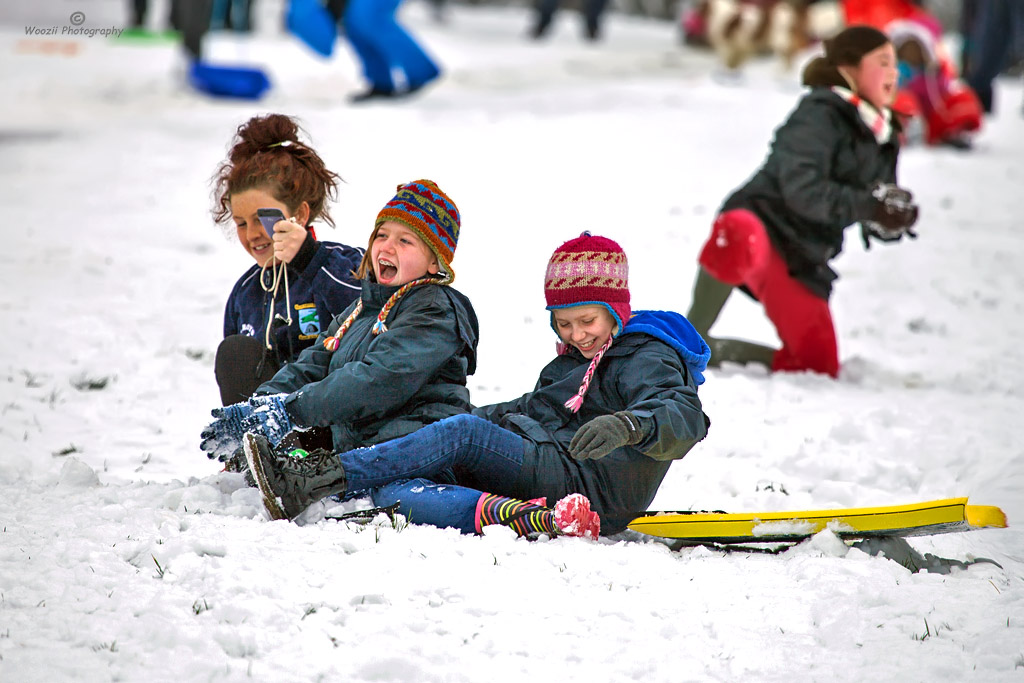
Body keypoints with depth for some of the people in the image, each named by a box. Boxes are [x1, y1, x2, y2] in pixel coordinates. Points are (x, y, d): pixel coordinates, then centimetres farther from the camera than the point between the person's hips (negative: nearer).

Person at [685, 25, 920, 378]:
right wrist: (865, 206, -29)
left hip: (803, 262, 8)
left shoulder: (882, 137, 14)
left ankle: (702, 349, 16)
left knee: (820, 365, 5)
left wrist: (890, 221, -4)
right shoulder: (819, 115, -10)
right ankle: (689, 333, -21)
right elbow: (801, 189, -22)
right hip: (764, 225, -8)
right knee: (743, 238, -41)